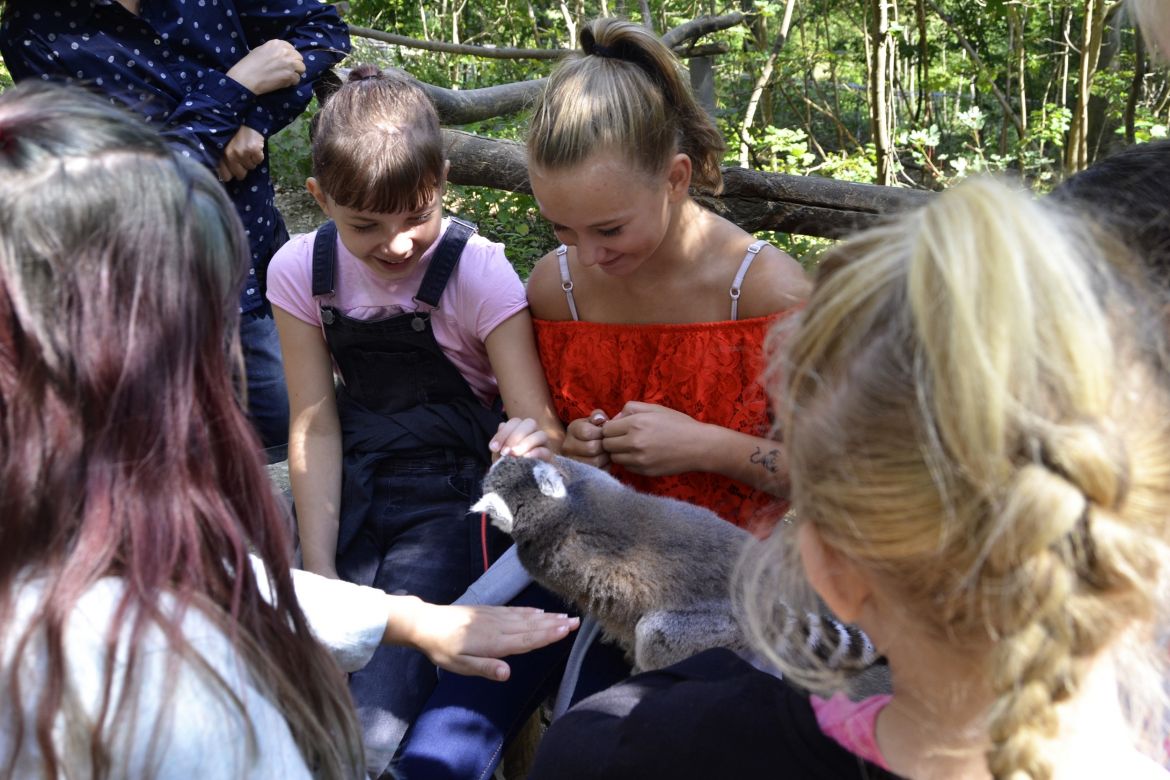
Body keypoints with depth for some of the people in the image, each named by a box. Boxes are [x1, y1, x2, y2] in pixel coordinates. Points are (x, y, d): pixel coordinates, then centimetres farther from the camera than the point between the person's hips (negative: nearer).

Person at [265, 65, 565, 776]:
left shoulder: (478, 272, -16)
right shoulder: (301, 270, -6)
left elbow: (538, 419, -18)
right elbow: (315, 424, -5)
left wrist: (534, 441, -44)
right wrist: (321, 573, -11)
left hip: (452, 496, -3)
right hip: (354, 493, 4)